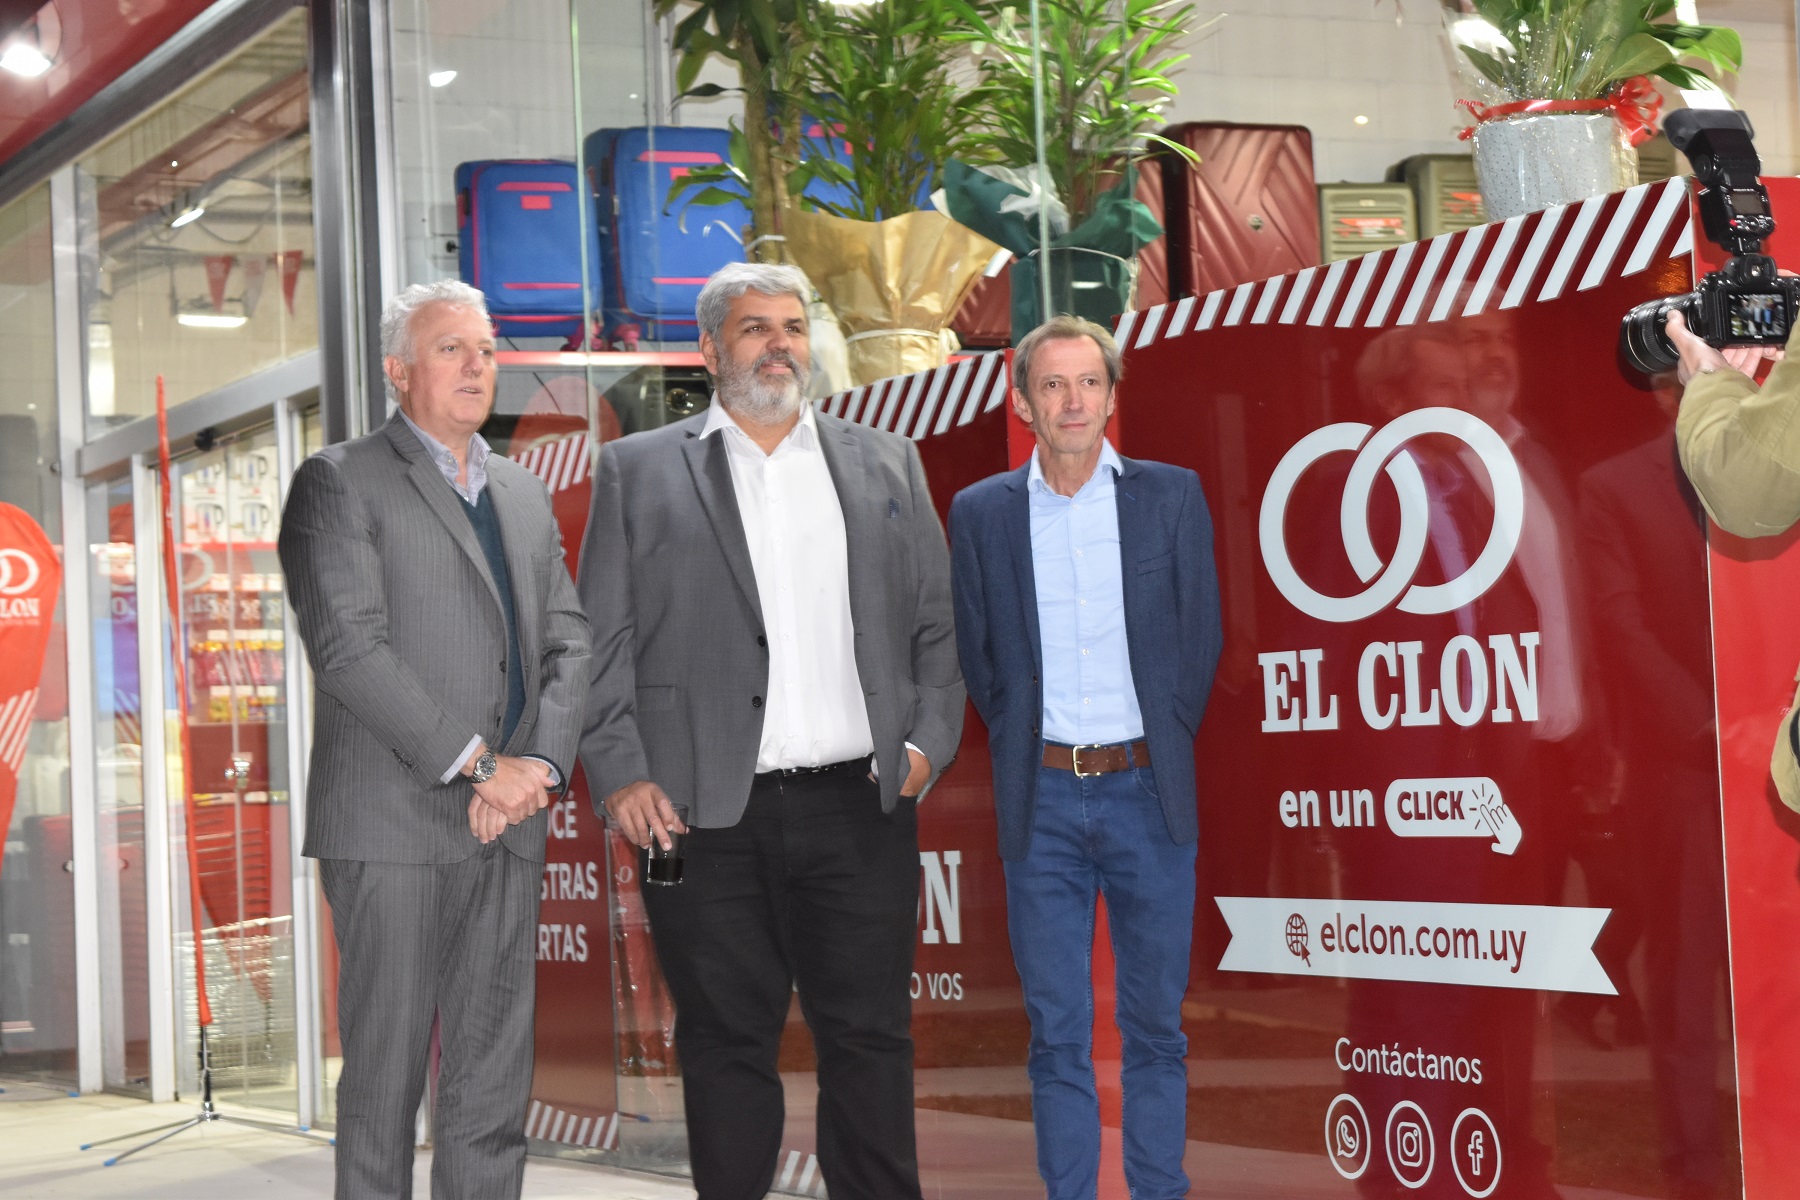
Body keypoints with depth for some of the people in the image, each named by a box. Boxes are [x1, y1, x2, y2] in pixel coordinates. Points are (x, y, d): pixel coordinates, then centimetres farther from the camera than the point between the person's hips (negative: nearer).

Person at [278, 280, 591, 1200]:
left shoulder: (523, 493, 19)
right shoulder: (339, 484, -2)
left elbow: (568, 641, 13)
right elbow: (349, 647, -12)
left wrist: (539, 766, -5)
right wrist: (475, 764, -14)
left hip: (507, 827, 6)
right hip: (394, 823, -6)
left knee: (493, 1083, 7)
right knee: (385, 1078, -1)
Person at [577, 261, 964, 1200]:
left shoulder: (886, 464, 15)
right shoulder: (637, 471, 8)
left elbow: (939, 621, 14)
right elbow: (601, 643, 3)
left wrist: (928, 741, 1)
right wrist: (620, 775, -7)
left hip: (859, 807, 2)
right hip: (708, 816, -1)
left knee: (870, 1036, 4)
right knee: (727, 1043, 5)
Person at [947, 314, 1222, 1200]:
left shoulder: (1171, 496, 3)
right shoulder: (982, 512, 4)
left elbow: (1200, 637, 7)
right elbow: (976, 655, 10)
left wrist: (1163, 751, 5)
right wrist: (1022, 751, 5)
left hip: (1146, 794, 0)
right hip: (1042, 802, 0)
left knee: (1155, 1025, 6)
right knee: (1056, 1033, 4)